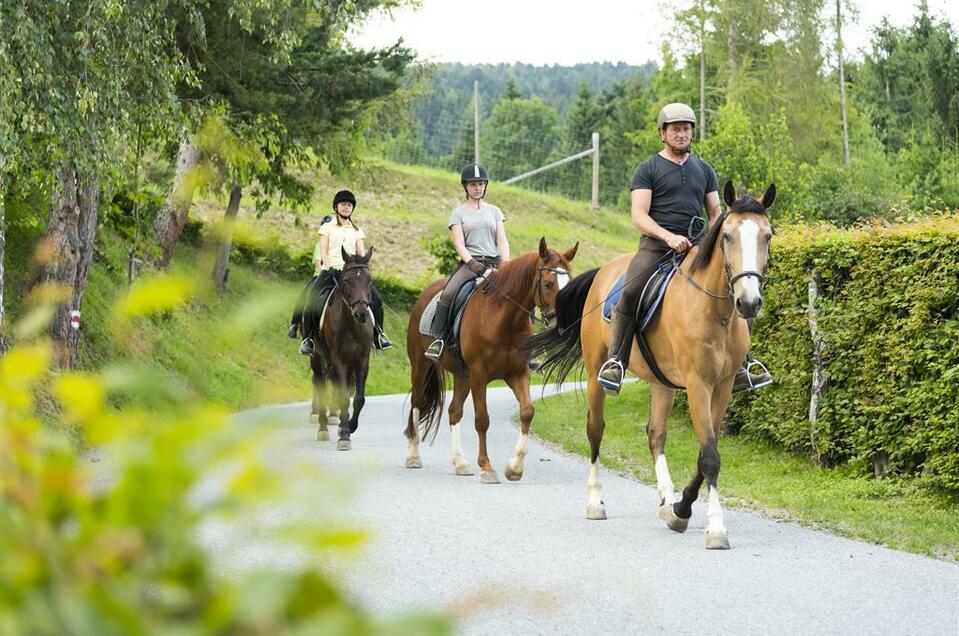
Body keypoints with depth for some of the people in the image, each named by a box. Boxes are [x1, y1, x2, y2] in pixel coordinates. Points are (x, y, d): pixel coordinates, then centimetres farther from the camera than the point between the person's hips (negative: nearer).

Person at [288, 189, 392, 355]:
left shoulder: (357, 230, 18)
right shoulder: (328, 227, 10)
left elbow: (362, 253, 11)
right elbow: (323, 251, 2)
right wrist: (329, 266, -15)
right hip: (330, 270, -3)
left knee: (376, 299, -14)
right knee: (310, 300, -24)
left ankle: (378, 335, -3)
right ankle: (307, 338, -16)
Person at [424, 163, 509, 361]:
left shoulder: (495, 211, 17)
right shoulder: (459, 213, 9)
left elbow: (502, 241, 8)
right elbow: (459, 243, -2)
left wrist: (506, 264, -10)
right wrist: (471, 262, -20)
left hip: (495, 262, 2)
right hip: (470, 262, -2)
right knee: (447, 294, -29)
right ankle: (437, 339, -27)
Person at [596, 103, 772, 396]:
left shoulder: (704, 170, 20)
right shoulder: (648, 170, 4)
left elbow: (715, 212, 20)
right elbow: (639, 216, -6)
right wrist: (670, 237, -22)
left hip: (696, 248, 5)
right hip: (656, 246, -5)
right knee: (630, 293, -31)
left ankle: (735, 369, 4)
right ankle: (615, 363, -25)